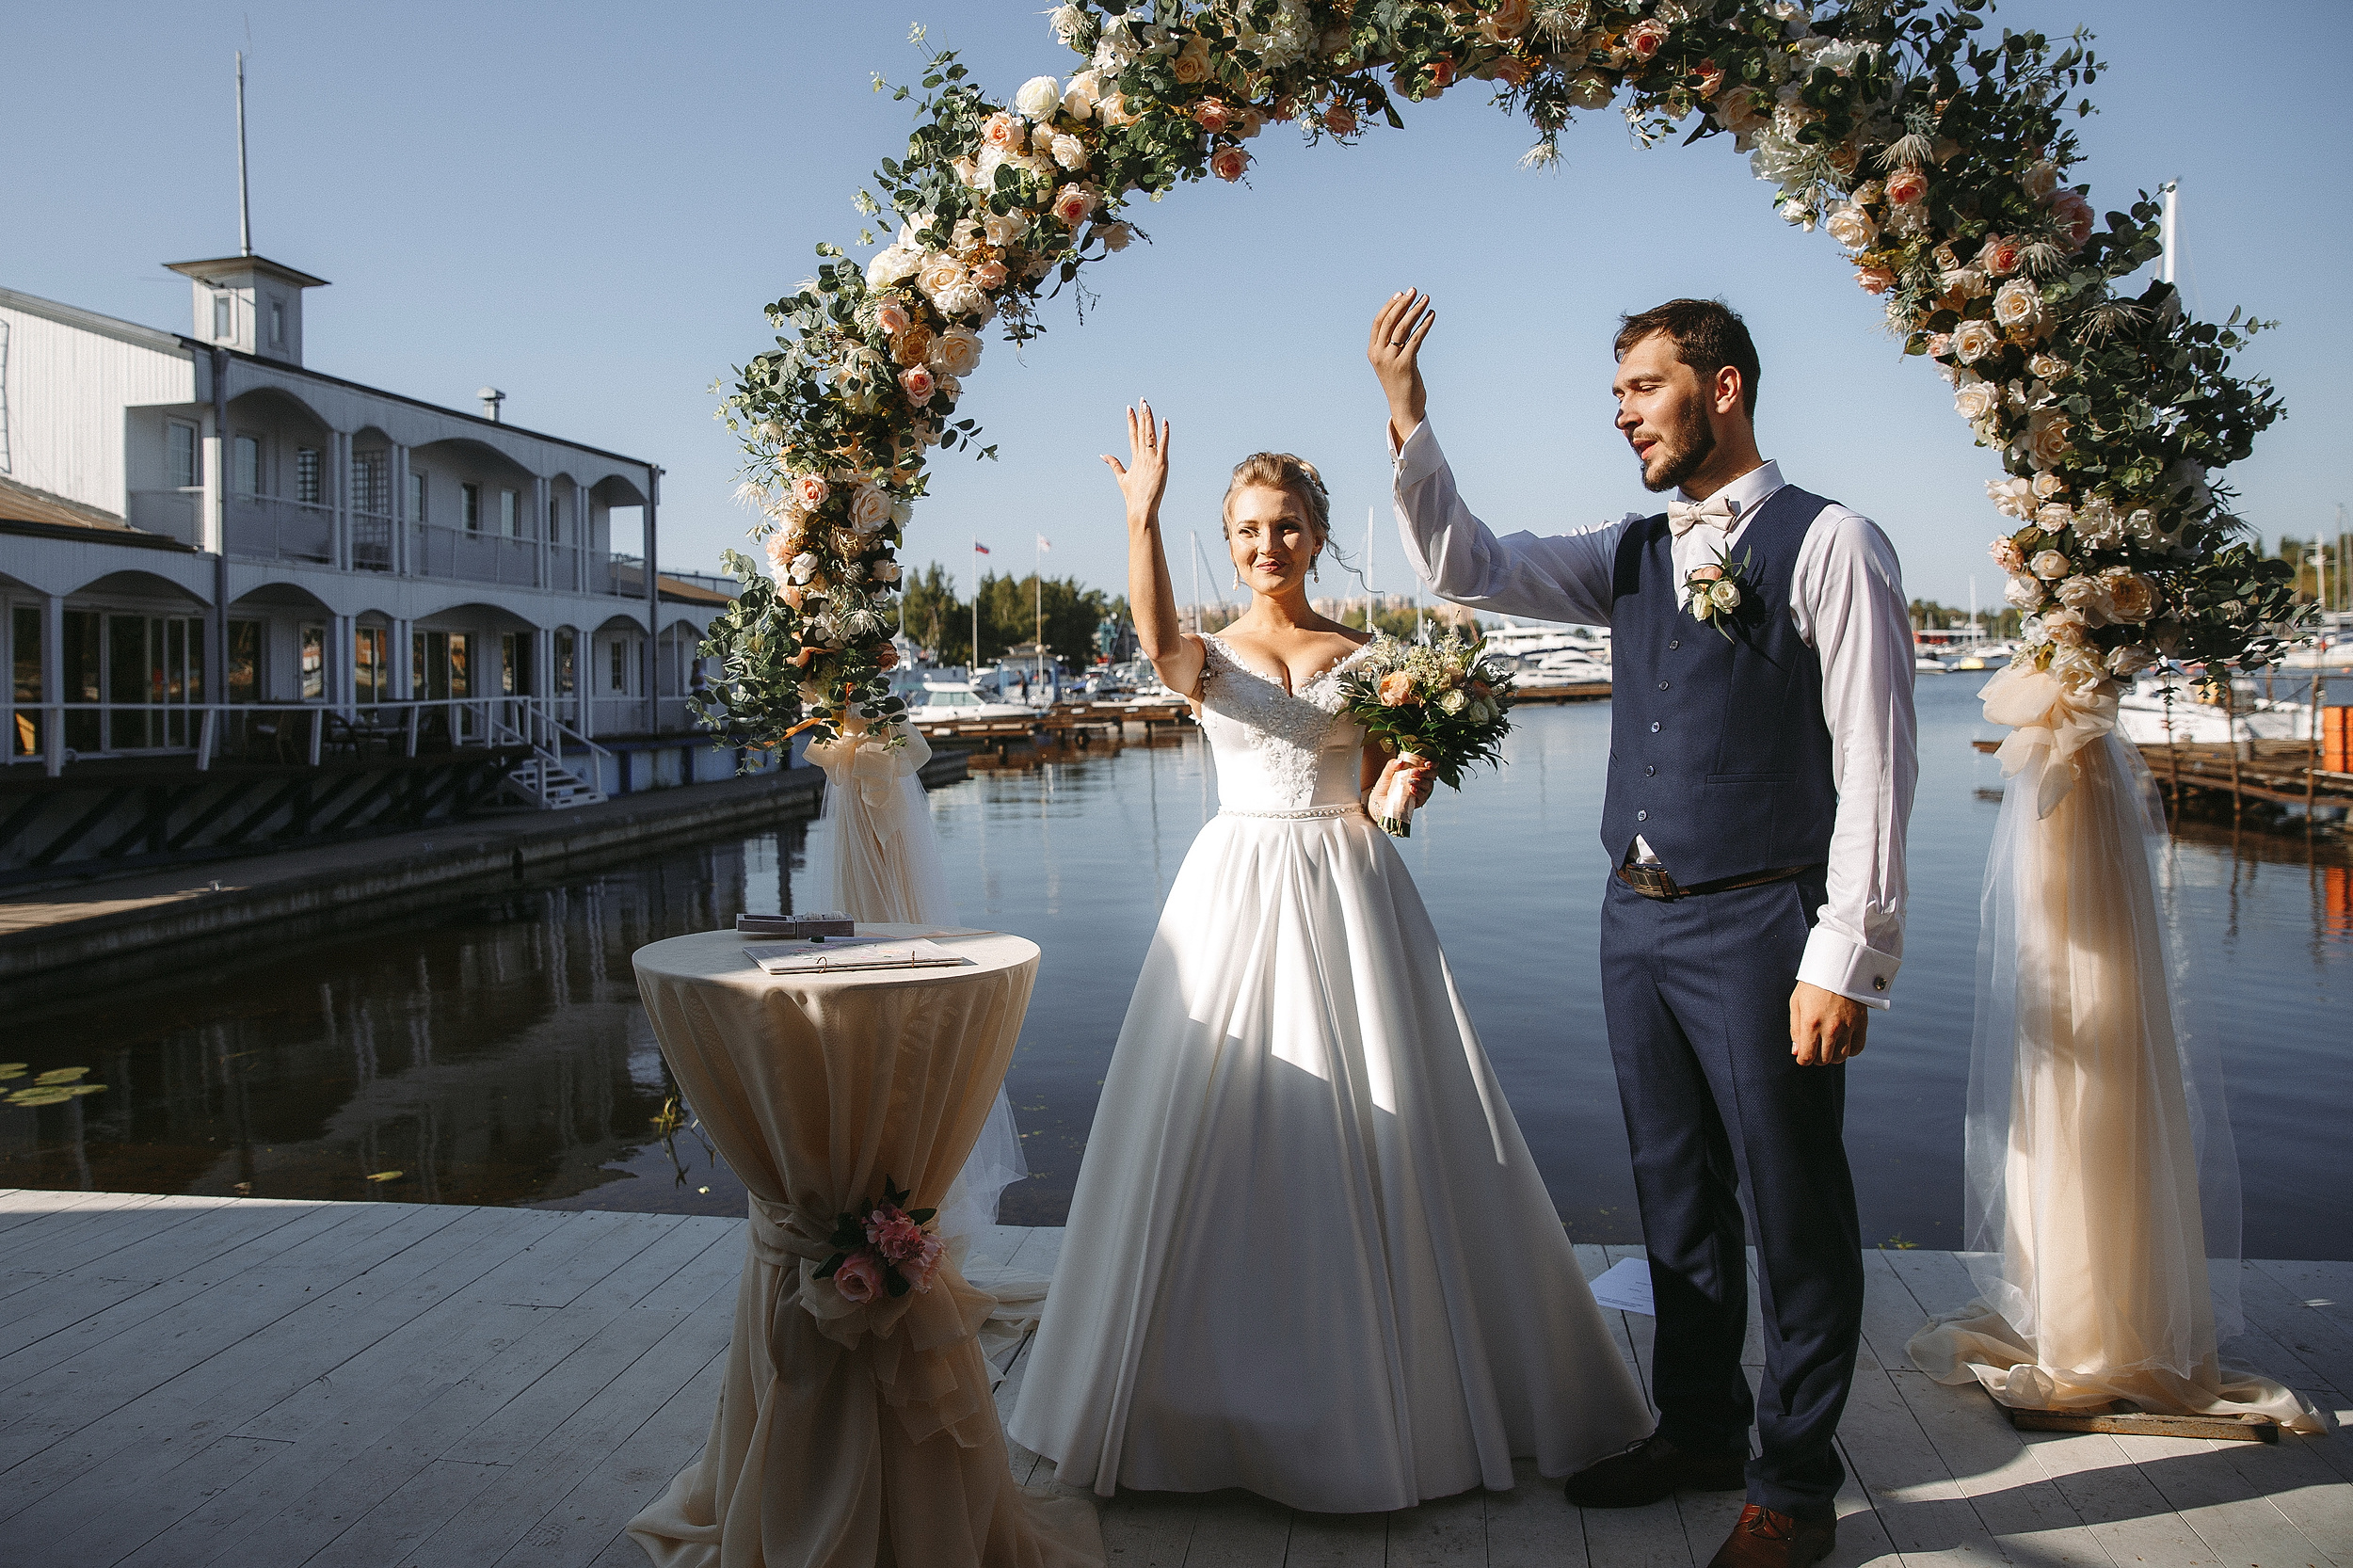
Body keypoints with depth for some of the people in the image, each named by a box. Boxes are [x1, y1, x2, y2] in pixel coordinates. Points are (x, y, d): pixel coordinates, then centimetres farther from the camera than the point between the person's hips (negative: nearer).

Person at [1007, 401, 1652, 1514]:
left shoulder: (1367, 654, 8)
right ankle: (1227, 1401, 18)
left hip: (1349, 891, 1)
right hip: (1237, 891, 0)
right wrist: (1141, 519, -34)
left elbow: (1377, 795, 10)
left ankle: (1402, 1390, 19)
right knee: (1224, 1136, 1)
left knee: (1376, 1132, 2)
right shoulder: (1210, 657, 5)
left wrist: (1406, 780, -12)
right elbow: (1158, 643, -21)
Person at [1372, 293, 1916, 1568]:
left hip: (1758, 923, -6)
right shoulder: (1633, 555, 12)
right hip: (1637, 919, 6)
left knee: (1791, 1209, 6)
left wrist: (1847, 961, -15)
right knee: (1675, 1197, 17)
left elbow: (1873, 766, -11)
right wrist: (1408, 423, -5)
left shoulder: (1830, 545, -7)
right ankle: (1698, 1429, 35)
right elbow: (1465, 570, 8)